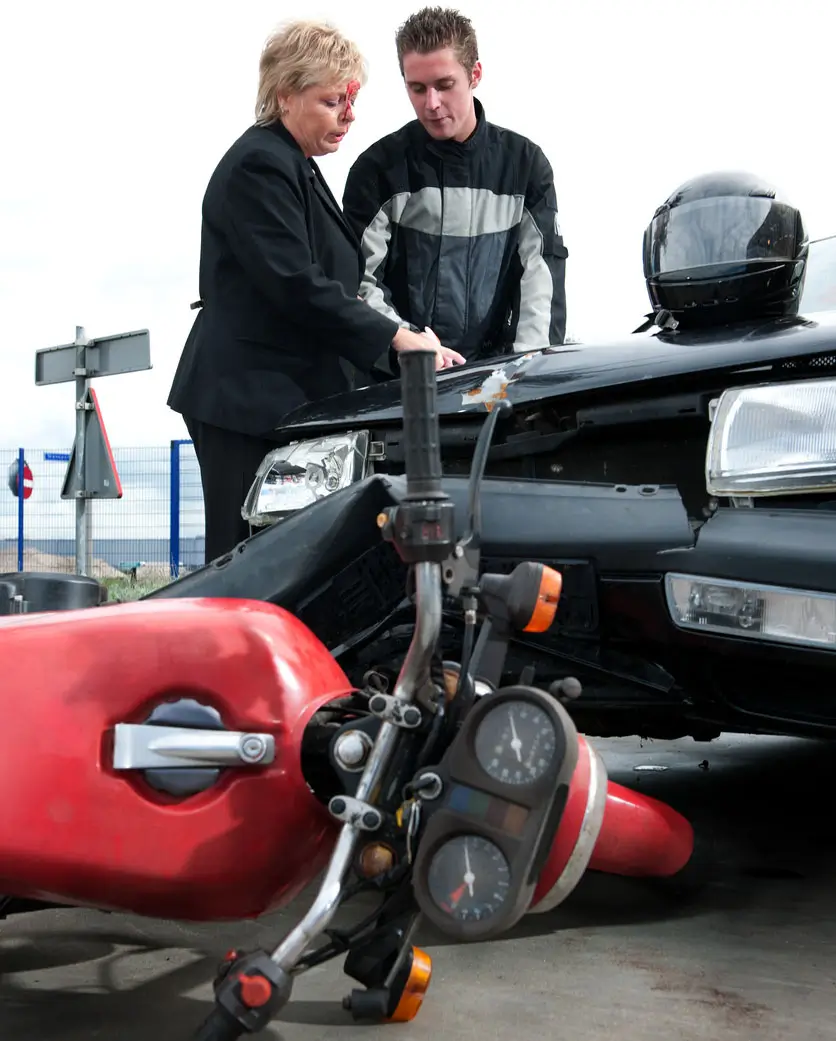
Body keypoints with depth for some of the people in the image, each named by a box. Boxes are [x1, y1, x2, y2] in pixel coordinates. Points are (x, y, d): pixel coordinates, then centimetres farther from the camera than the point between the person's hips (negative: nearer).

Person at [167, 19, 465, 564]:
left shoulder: (299, 168, 21)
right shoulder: (258, 165, -11)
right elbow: (297, 285, -20)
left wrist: (408, 334, 14)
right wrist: (395, 337, -17)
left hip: (289, 397, 10)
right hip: (246, 399, -10)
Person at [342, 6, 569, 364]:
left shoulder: (524, 163, 8)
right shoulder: (379, 168, 2)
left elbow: (542, 268, 2)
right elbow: (361, 281, -3)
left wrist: (528, 366, -11)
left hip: (494, 367, 1)